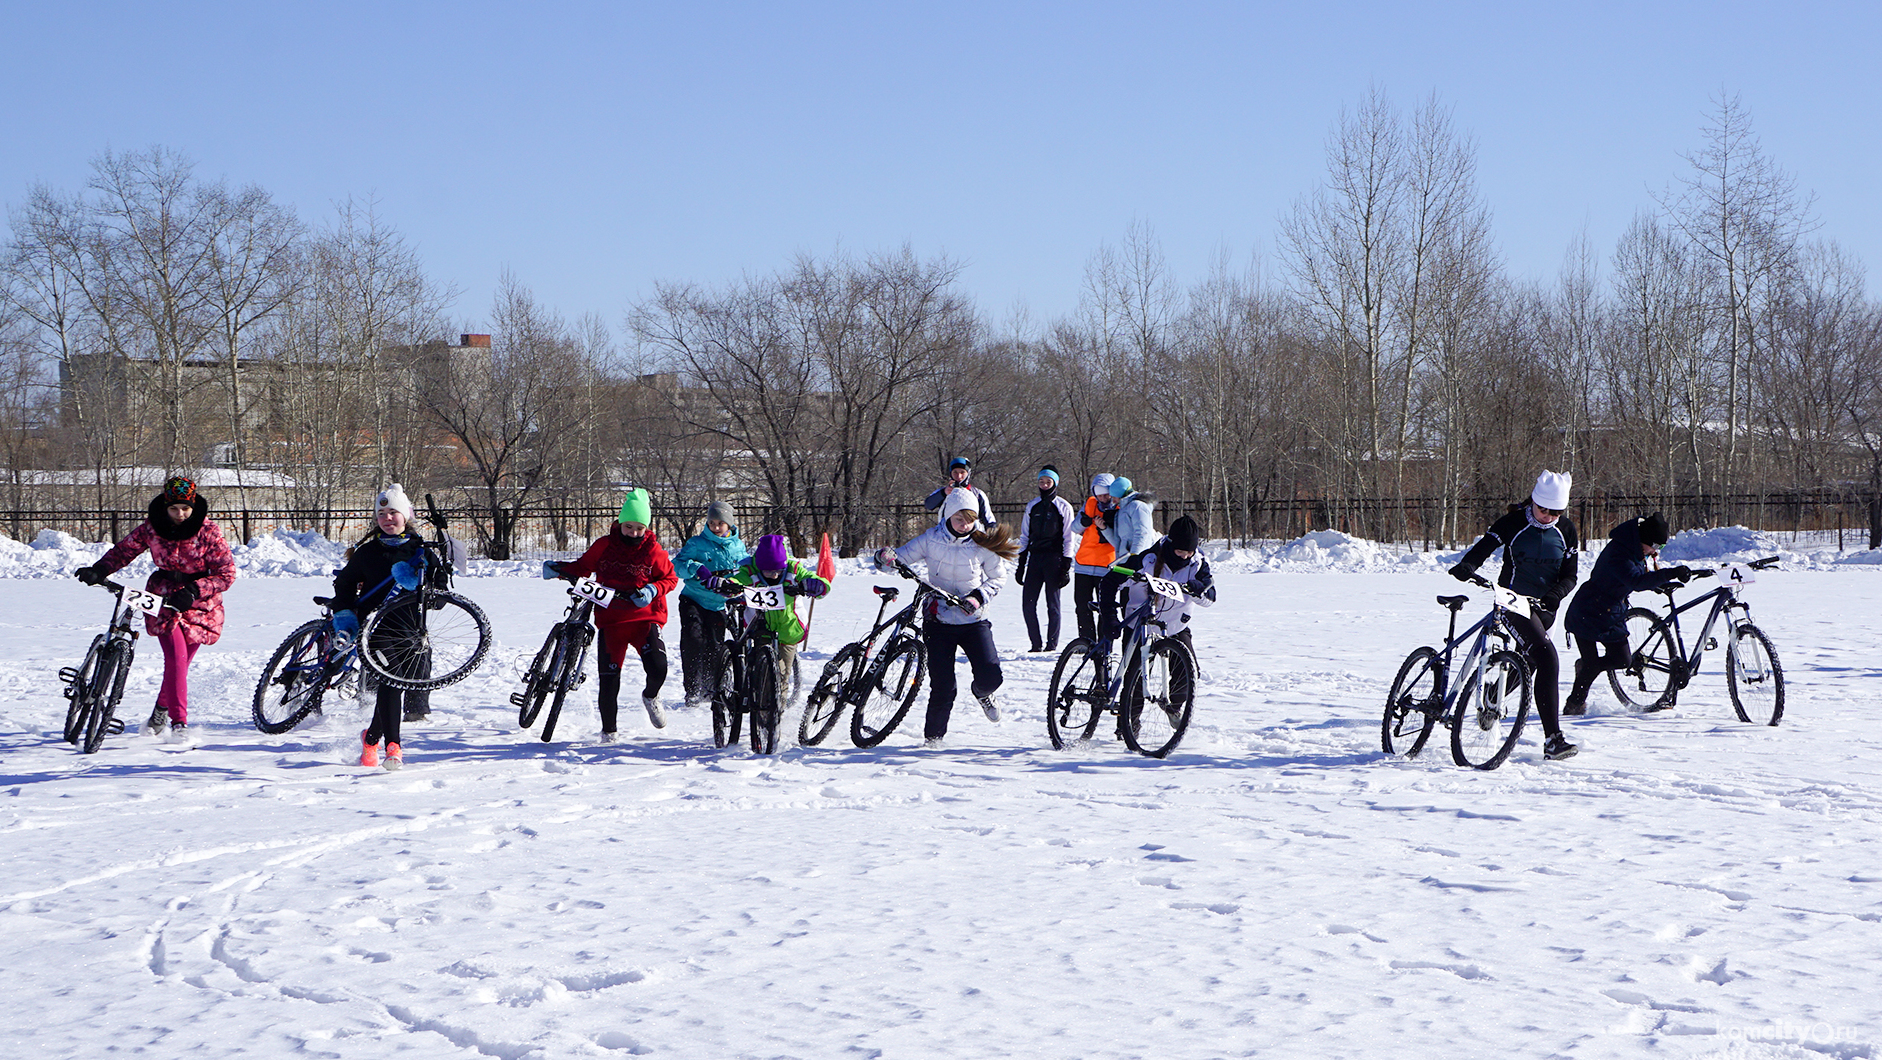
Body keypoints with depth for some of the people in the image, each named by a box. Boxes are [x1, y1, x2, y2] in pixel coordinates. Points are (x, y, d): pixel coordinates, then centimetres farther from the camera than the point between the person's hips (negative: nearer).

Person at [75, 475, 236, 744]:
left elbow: (226, 573, -15)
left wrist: (193, 591, -27)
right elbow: (124, 549, 6)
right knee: (176, 658, -19)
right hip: (162, 598, 0)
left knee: (180, 665, 4)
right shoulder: (152, 528, -5)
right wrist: (99, 570, -11)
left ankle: (160, 714, 30)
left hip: (197, 602, 0)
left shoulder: (208, 531, -13)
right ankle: (179, 723, -19)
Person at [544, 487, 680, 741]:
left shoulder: (653, 551, 0)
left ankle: (651, 697, 16)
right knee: (609, 678, -4)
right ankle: (608, 731, 15)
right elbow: (583, 566, 17)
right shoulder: (604, 546, 4)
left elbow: (670, 578, 6)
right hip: (611, 619, 1)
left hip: (645, 617, -1)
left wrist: (652, 590, -13)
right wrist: (559, 569, 0)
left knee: (657, 667, -21)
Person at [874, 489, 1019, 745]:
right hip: (939, 620, 0)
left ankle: (982, 693, 23)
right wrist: (885, 558, -26)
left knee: (991, 676, -15)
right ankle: (933, 737, 13)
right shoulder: (931, 539, -5)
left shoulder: (982, 544, -5)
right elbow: (900, 558, -2)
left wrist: (979, 597, -11)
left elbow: (998, 578, 6)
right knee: (943, 687, -8)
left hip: (973, 620, 0)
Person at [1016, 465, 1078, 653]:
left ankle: (1052, 644, 4)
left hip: (1054, 559, -4)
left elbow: (1069, 539, 1)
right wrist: (1021, 564, 12)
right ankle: (1035, 644, 4)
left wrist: (1066, 566, -6)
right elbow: (1025, 536, 16)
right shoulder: (1032, 506, 13)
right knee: (1027, 603, -4)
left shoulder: (1063, 507, 2)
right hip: (1035, 558, 4)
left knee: (1053, 605, -2)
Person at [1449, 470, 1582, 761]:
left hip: (1544, 606, 5)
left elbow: (1569, 575, 2)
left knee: (1526, 664, 16)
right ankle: (1553, 739, -27)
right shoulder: (1514, 522, -6)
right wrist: (1467, 566, -32)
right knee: (1547, 657, -23)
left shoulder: (1567, 531, 4)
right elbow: (1484, 546, -10)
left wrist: (1556, 593, -19)